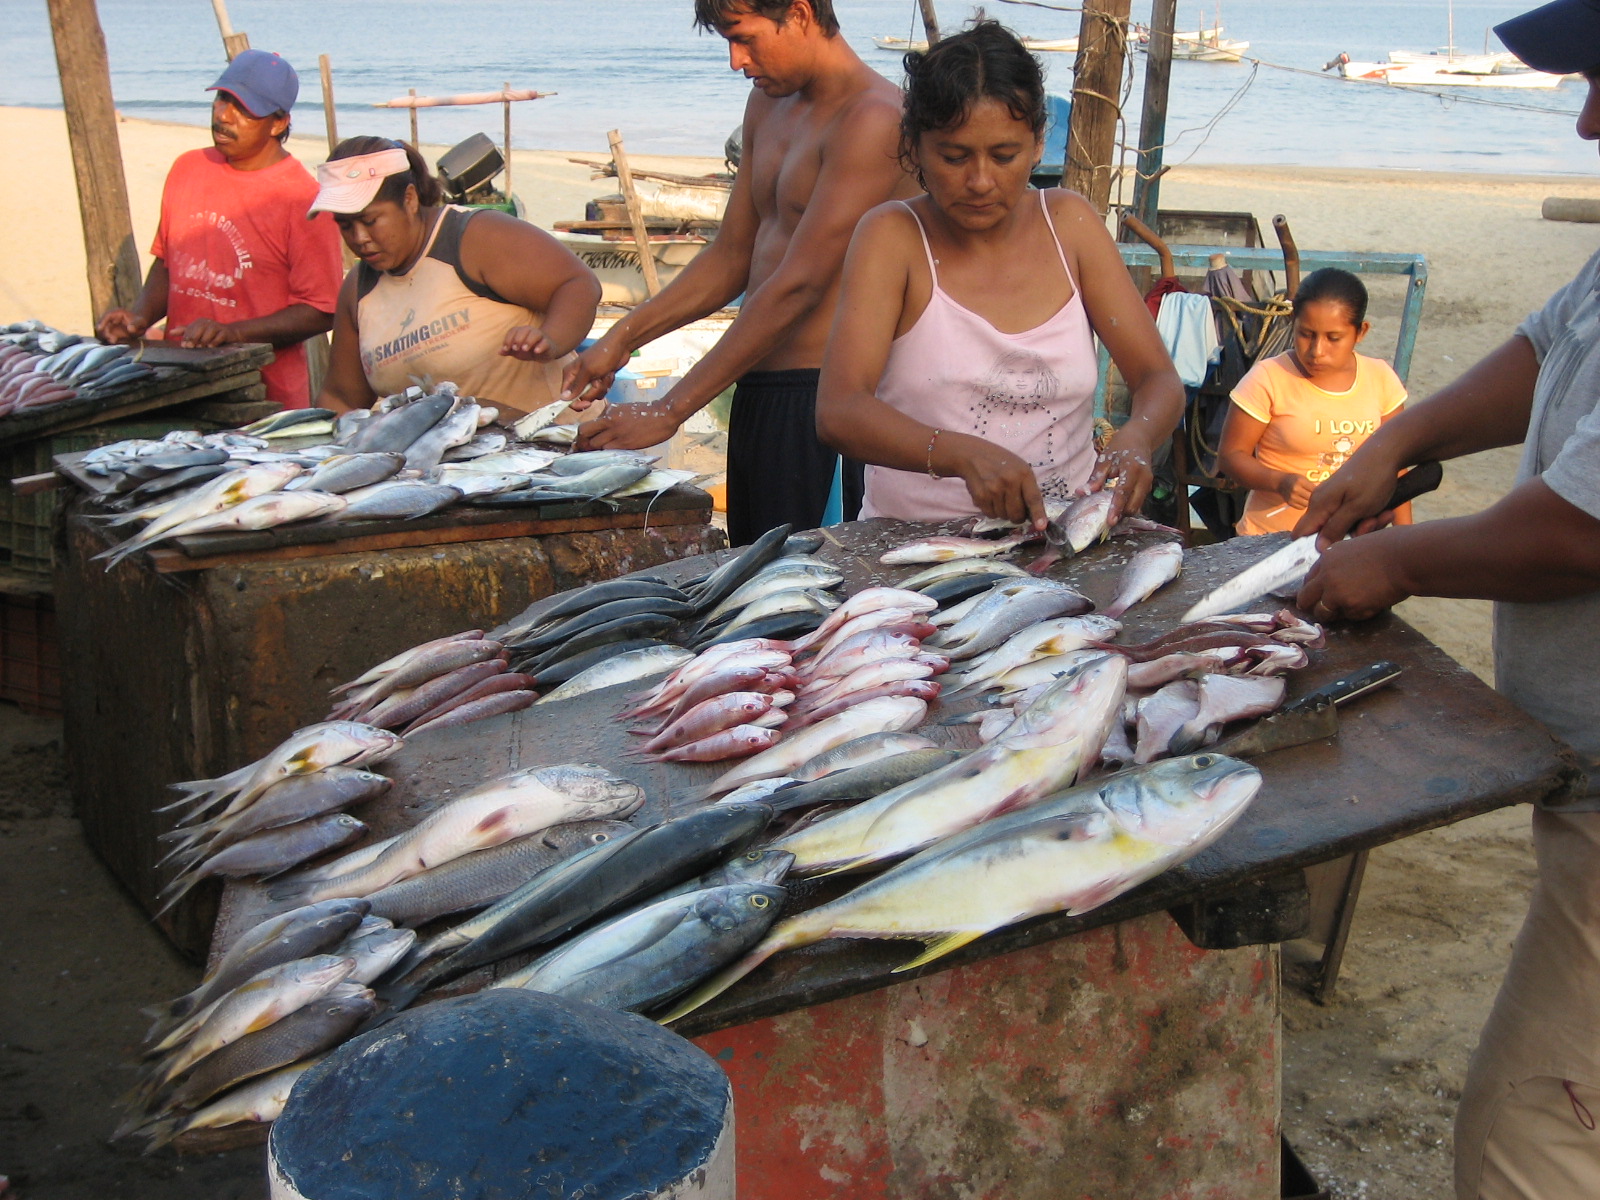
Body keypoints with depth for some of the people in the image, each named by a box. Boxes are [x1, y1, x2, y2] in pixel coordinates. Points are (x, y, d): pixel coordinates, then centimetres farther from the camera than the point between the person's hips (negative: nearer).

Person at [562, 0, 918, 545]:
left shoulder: (872, 118, -15)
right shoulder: (768, 104, 15)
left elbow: (798, 287, -20)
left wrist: (667, 412, -19)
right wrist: (620, 340, 10)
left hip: (823, 398, -8)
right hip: (756, 393, 9)